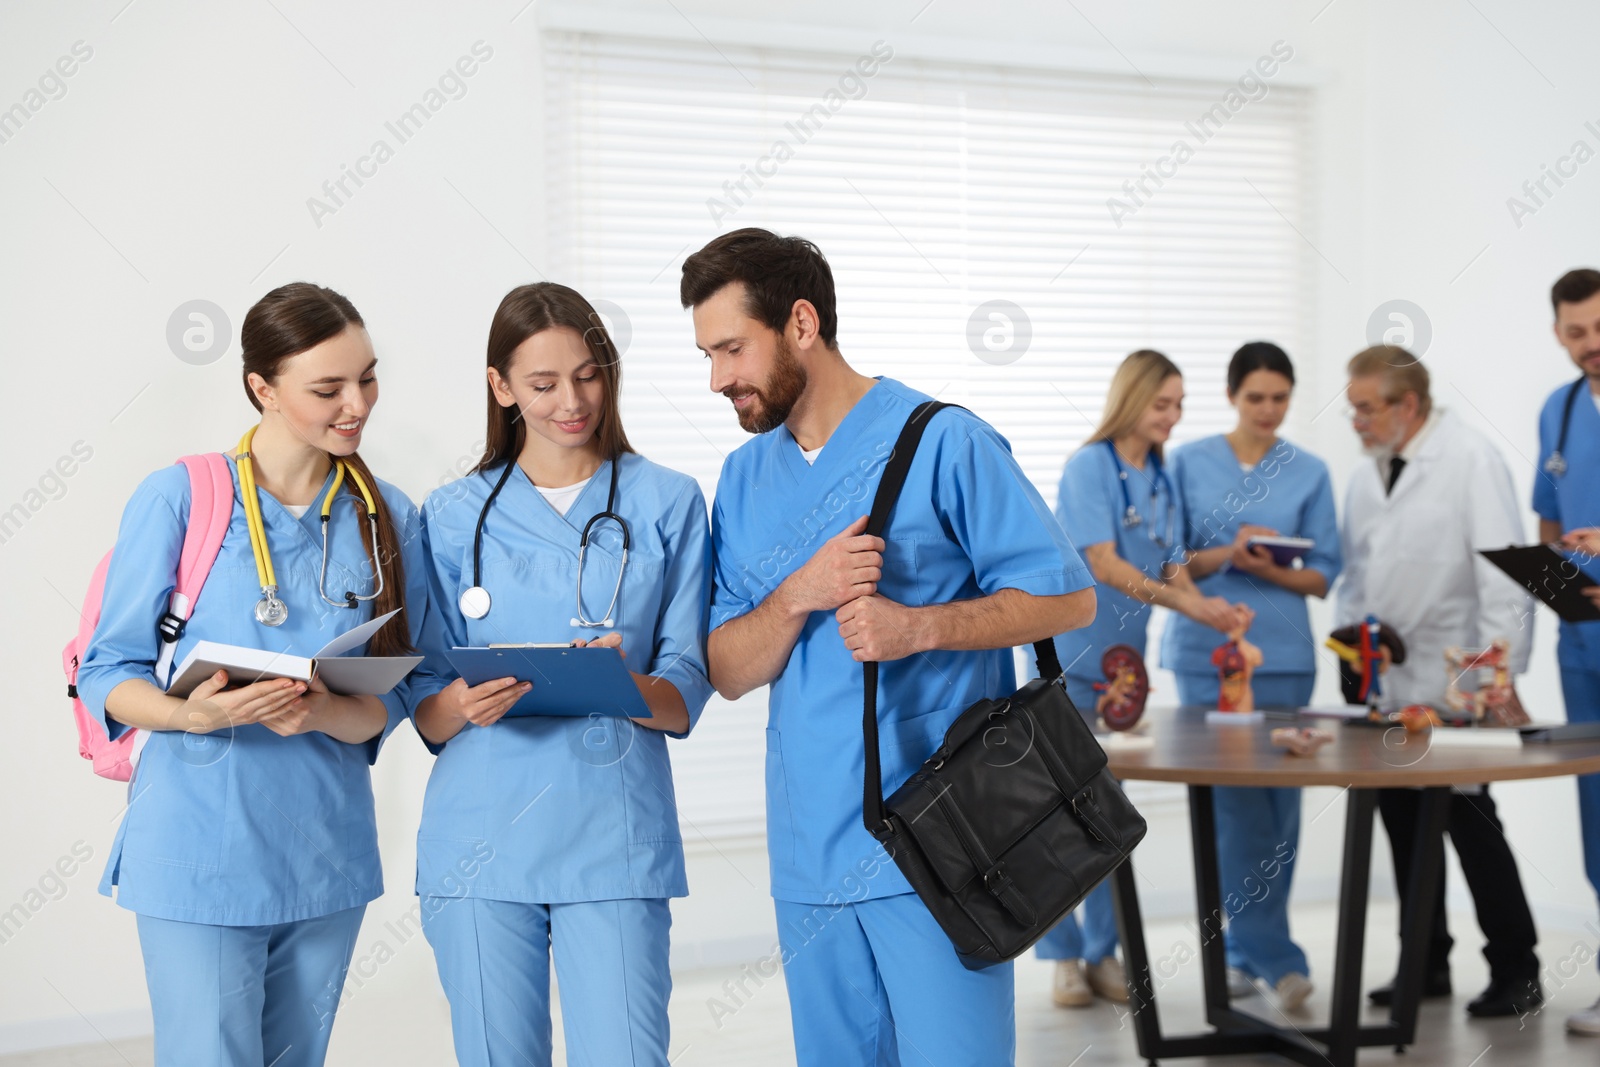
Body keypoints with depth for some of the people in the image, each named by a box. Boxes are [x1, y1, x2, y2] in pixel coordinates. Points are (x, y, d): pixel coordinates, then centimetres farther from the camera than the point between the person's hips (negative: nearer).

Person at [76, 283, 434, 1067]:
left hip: (327, 853, 4)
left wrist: (321, 712, -17)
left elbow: (393, 697, 4)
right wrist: (191, 713, -24)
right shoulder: (176, 498, -6)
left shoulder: (387, 517, 6)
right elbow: (106, 674, -3)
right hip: (199, 848, -4)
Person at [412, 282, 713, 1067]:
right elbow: (427, 717, 6)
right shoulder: (455, 515, 9)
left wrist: (626, 685, -20)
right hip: (482, 839, 1)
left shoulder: (667, 502, 6)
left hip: (615, 842, -1)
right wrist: (466, 701, -17)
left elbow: (686, 698, 2)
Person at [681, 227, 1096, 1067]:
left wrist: (918, 626, -20)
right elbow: (729, 671, 7)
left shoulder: (941, 442, -6)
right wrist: (800, 595, -13)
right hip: (807, 850, 6)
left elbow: (1066, 596, -7)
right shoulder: (744, 477, 12)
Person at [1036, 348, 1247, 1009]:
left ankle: (1103, 952, 16)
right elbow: (1103, 565, -21)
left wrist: (1218, 616, -13)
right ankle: (1063, 956, 9)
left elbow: (1172, 567, 6)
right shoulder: (1088, 467, -12)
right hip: (1069, 654, -6)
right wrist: (1188, 604, -29)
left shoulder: (1162, 479, 8)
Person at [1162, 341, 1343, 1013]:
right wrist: (1226, 555, -14)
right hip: (1206, 650, -1)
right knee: (1232, 804, -5)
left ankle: (1244, 949, 15)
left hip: (1281, 653, 1)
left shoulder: (1309, 472, 7)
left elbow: (1325, 576, 5)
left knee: (1276, 804, 2)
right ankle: (1273, 954, 1)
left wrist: (1272, 569, -14)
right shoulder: (1189, 463, 4)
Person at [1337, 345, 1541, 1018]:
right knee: (1403, 822, 9)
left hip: (1454, 687, -6)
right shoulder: (1367, 476, 12)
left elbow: (1503, 571, -14)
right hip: (1385, 683, 6)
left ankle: (1515, 971, 11)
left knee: (1468, 820, -3)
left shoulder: (1472, 461, -9)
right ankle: (1426, 963, 21)